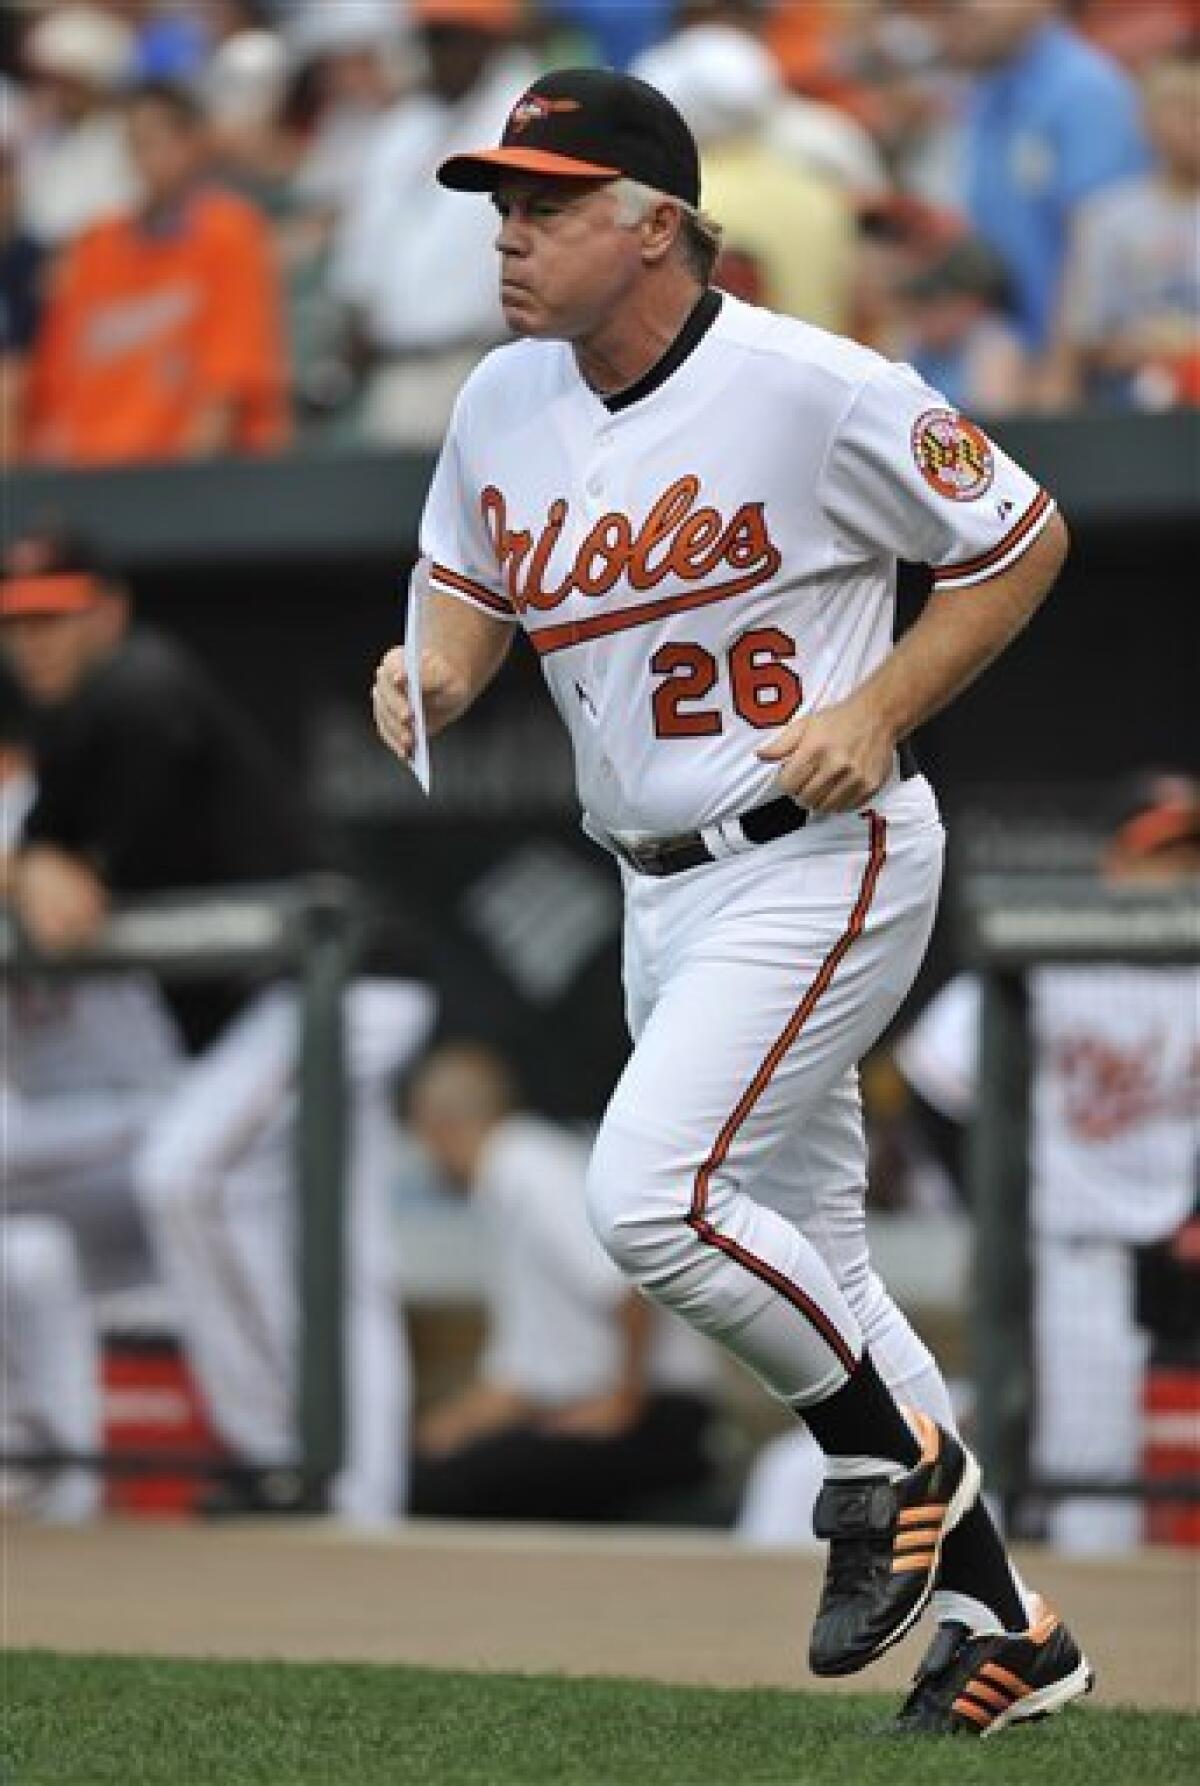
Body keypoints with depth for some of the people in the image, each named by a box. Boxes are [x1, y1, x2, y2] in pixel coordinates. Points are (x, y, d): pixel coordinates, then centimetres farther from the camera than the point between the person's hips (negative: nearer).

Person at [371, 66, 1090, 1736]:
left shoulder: (816, 393, -16)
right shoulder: (504, 405, 3)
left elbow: (1024, 540, -5)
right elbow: (469, 587, 19)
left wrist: (877, 711, -15)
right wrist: (430, 673, -4)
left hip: (820, 863, -8)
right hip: (661, 890, 8)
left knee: (654, 1192, -23)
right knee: (799, 1262, 12)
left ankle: (892, 1464, 0)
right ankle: (1003, 1626, 22)